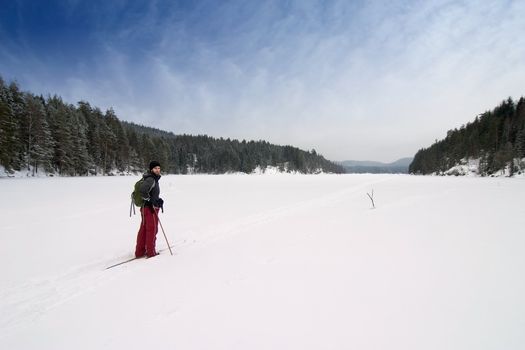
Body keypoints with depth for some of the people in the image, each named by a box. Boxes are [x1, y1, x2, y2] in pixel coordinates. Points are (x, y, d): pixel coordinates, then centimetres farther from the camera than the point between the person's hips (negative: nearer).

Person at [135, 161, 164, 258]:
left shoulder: (154, 179, 13)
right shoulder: (150, 179, -17)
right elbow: (143, 191, -30)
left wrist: (158, 200, 10)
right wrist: (152, 202, -20)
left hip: (146, 208, 9)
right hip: (150, 208, -9)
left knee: (144, 230, 14)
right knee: (152, 229, 4)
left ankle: (139, 252, 23)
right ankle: (150, 252, 16)